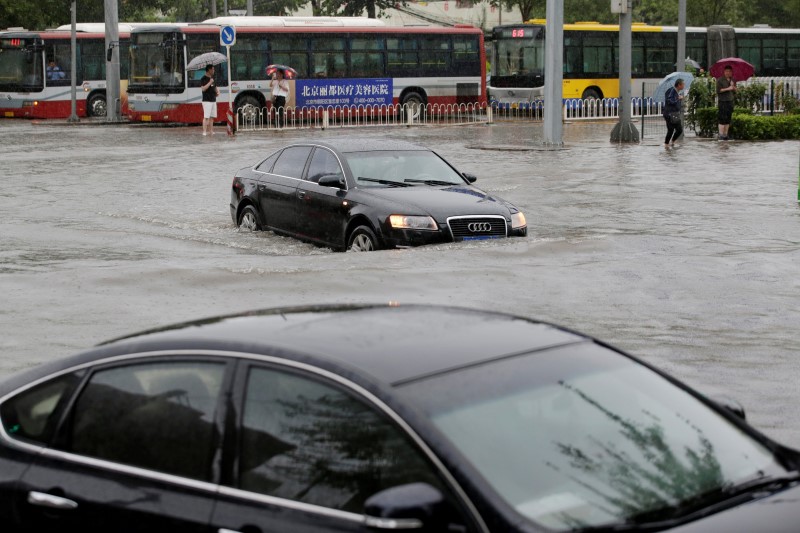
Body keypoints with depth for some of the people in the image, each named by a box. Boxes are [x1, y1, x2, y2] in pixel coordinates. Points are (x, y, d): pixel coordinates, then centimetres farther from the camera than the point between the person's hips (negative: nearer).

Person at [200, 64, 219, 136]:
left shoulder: (212, 78, 17)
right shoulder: (203, 79, -8)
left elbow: (215, 87, 28)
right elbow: (203, 88, -20)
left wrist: (217, 92, 7)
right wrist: (210, 82, -20)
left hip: (213, 100, 8)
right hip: (207, 100, -8)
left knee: (212, 117, 7)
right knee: (206, 117, -11)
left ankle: (210, 131, 10)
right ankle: (204, 131, -12)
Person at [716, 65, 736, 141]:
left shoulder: (733, 80, 14)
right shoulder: (720, 80, -3)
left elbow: (735, 92, 15)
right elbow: (718, 90, -10)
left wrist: (733, 86, -5)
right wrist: (727, 89, -14)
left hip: (730, 101, 5)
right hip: (722, 101, -5)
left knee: (728, 119, 4)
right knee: (722, 119, -10)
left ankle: (725, 135, 7)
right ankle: (721, 135, -10)